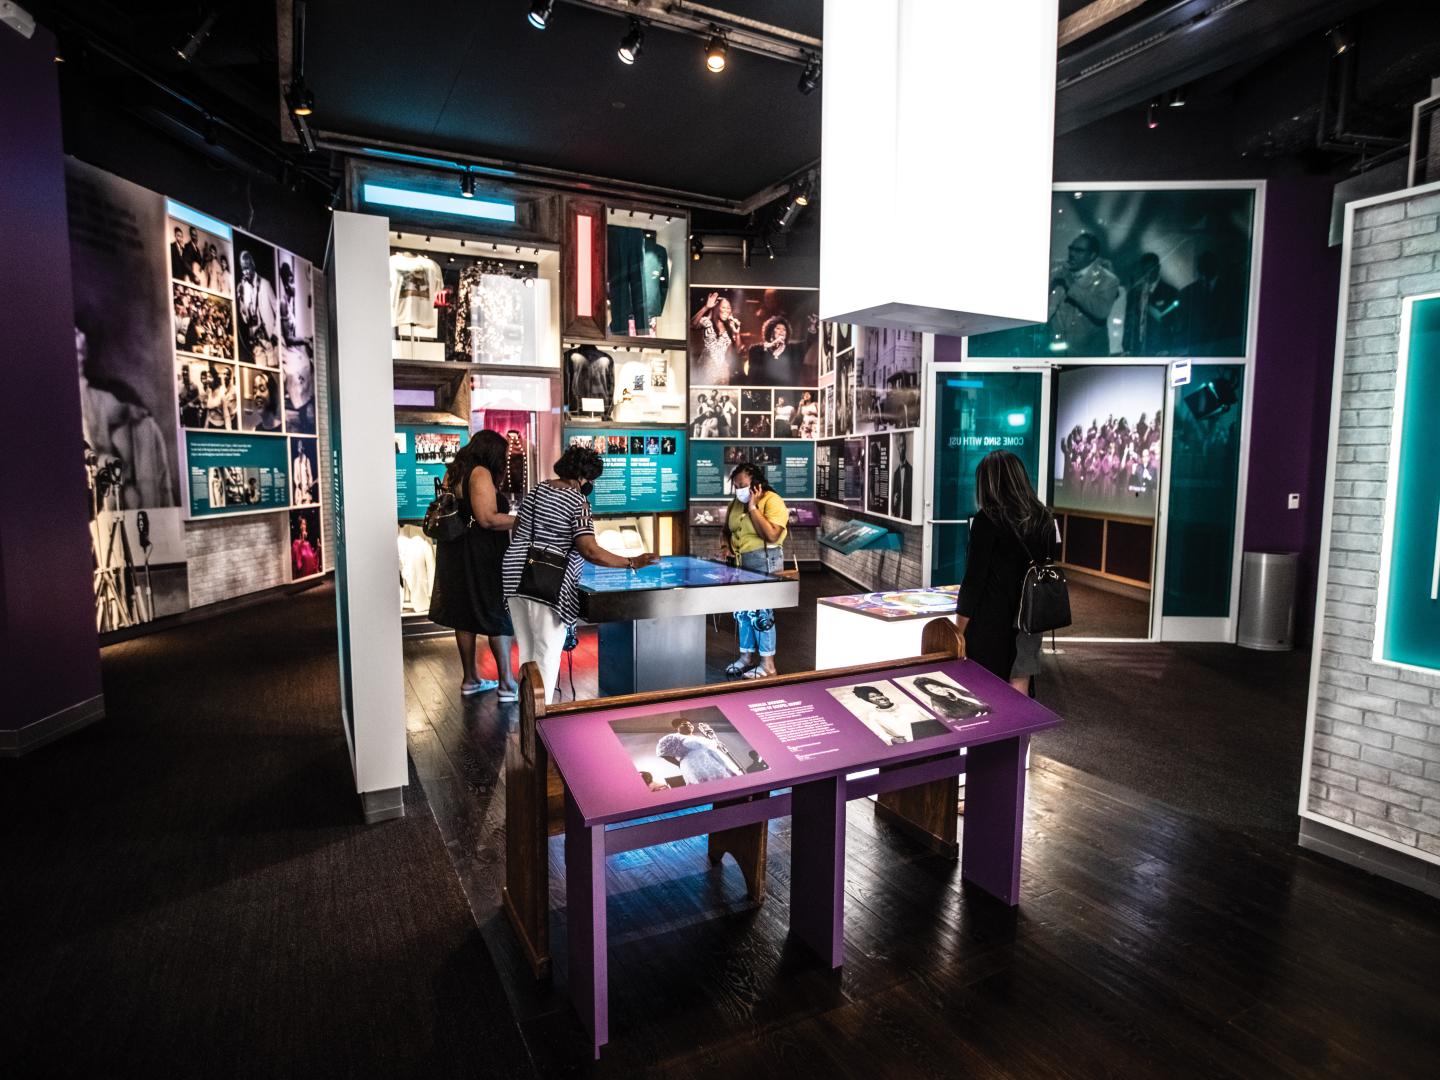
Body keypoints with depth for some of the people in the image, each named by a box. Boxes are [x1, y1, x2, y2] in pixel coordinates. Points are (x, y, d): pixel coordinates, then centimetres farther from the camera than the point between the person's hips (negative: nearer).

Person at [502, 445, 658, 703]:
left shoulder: (537, 489, 12)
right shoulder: (578, 502, -11)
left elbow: (517, 528, 22)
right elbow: (590, 551, -19)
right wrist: (631, 562, -15)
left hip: (515, 576, 8)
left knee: (526, 649, 17)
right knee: (548, 652, 2)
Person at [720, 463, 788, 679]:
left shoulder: (772, 501, -13)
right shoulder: (736, 503, 11)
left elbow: (771, 535, -25)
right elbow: (728, 529, 23)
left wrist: (753, 507, -20)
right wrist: (726, 545, 2)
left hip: (765, 562, -8)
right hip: (741, 563, 8)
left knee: (760, 612, -5)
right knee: (742, 610, 12)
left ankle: (768, 665, 6)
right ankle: (746, 657, 26)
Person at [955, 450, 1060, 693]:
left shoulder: (988, 519, -13)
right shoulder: (1044, 519, 5)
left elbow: (974, 578, -14)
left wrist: (959, 628, -7)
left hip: (992, 621, -5)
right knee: (1019, 692, 13)